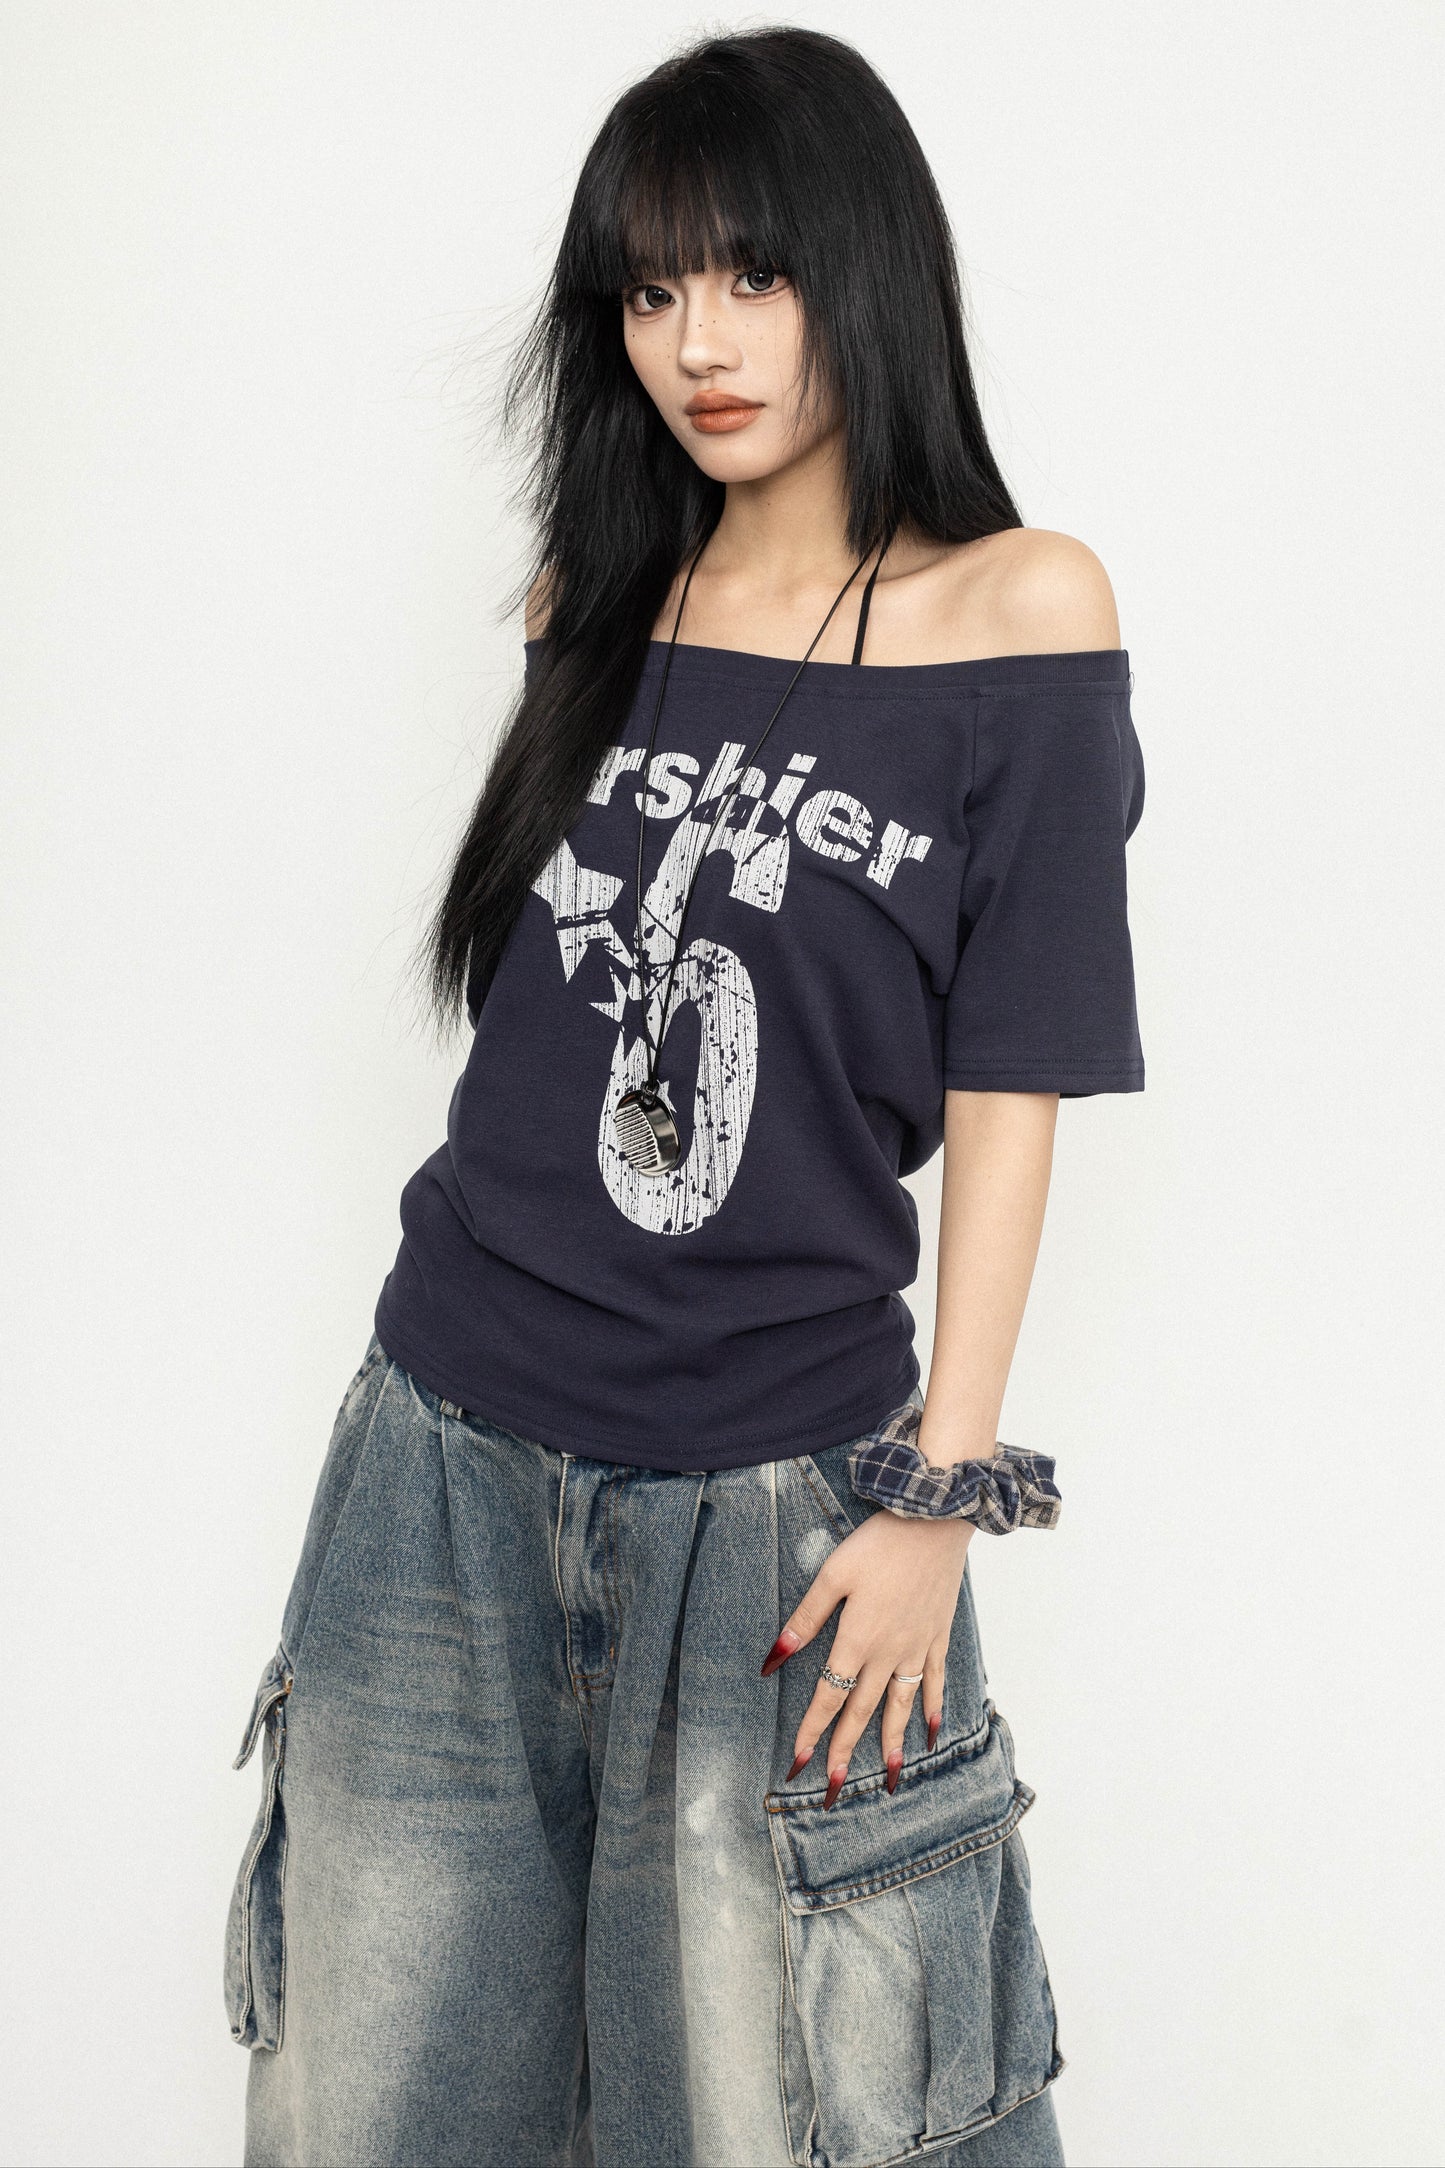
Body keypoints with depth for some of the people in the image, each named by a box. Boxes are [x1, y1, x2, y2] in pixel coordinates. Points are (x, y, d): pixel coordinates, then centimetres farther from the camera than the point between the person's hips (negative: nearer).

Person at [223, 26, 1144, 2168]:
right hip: (449, 1465, 4)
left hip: (777, 1498, -4)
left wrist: (941, 1497, -8)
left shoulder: (1019, 609, -4)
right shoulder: (598, 602, 8)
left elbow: (1005, 1093, -6)